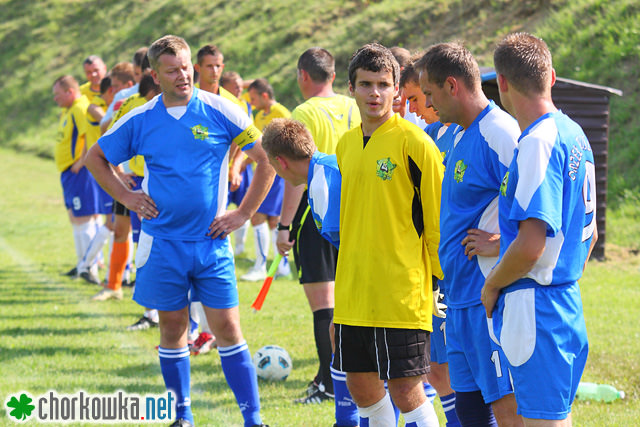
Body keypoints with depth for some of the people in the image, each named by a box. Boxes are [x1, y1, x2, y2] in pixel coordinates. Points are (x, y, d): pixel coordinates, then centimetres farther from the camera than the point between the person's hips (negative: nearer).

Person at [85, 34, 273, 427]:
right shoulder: (140, 120, 1)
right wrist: (126, 197, 6)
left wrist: (243, 214, -2)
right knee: (172, 329, 8)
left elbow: (267, 158, 0)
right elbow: (95, 158, 16)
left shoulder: (219, 111, -5)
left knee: (227, 327, -5)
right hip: (162, 243, 2)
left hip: (212, 241, -2)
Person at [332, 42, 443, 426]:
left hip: (402, 292, -7)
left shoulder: (413, 142, -9)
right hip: (352, 294, 7)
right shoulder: (346, 144, 12)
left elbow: (438, 215, -7)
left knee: (406, 391, -7)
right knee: (362, 388, 10)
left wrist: (444, 279, -9)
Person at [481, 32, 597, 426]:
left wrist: (492, 286, -8)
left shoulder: (538, 143, -17)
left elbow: (530, 244, -23)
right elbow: (589, 232, 21)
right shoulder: (574, 135, 13)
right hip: (567, 301, 10)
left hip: (534, 306, -10)